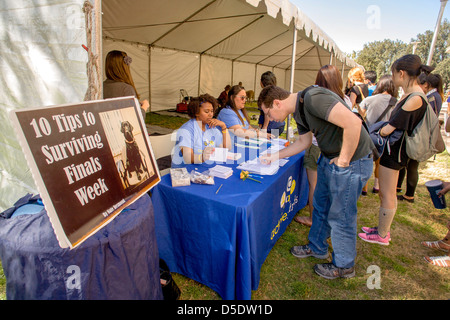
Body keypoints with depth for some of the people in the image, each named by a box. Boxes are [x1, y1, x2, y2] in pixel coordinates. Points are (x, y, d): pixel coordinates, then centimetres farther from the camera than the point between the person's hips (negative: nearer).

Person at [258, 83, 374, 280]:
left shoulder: (313, 98, -25)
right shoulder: (298, 111, 6)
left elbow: (353, 123, -32)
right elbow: (304, 141, 19)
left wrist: (344, 159, -22)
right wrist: (275, 156, 15)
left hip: (352, 161, -9)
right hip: (328, 158, 9)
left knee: (340, 216, 5)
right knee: (321, 207, 20)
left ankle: (344, 266, 28)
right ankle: (317, 247, 43)